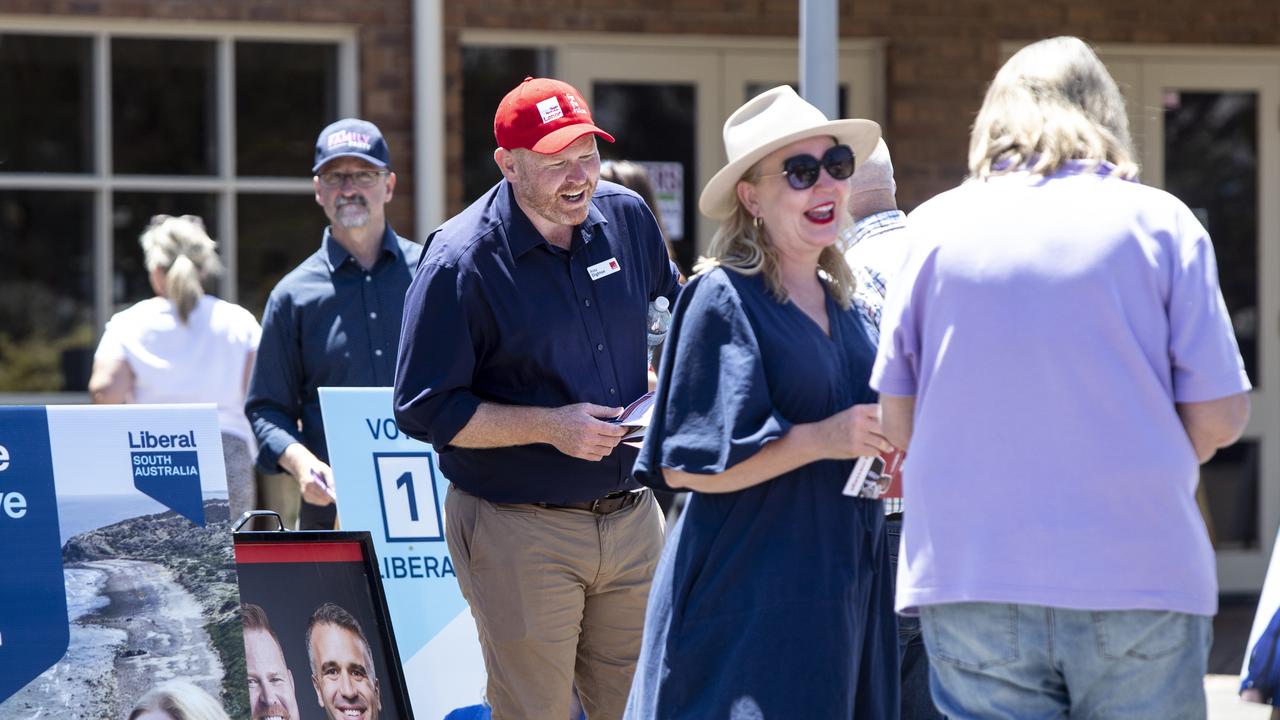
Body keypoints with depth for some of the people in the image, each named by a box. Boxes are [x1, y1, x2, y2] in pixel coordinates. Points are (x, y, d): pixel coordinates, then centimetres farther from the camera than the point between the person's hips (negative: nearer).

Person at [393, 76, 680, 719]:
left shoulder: (626, 217, 4)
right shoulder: (461, 262, -14)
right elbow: (423, 408, -13)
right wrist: (551, 426, -19)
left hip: (631, 517, 5)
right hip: (521, 534, -5)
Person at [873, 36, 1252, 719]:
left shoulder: (936, 224, 5)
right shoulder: (1157, 221, 1)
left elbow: (897, 420, 5)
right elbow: (1219, 418, -2)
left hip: (969, 587, 2)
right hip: (1140, 581, -1)